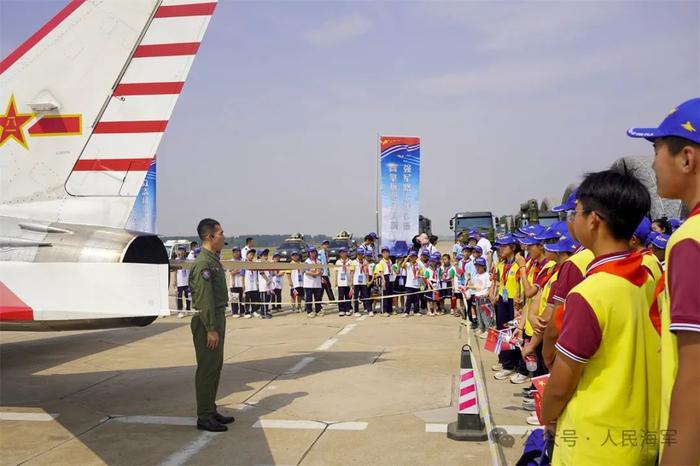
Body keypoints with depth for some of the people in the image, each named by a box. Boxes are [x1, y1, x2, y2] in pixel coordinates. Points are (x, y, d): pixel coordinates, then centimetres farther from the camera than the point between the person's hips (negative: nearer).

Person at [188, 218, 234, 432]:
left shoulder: (214, 260, 15)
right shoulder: (203, 263, -17)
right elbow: (205, 299, -21)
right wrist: (211, 329, -21)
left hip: (218, 317, 10)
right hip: (208, 320, -10)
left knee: (216, 367, 15)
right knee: (207, 369, -3)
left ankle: (211, 411, 25)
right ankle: (204, 417, 5)